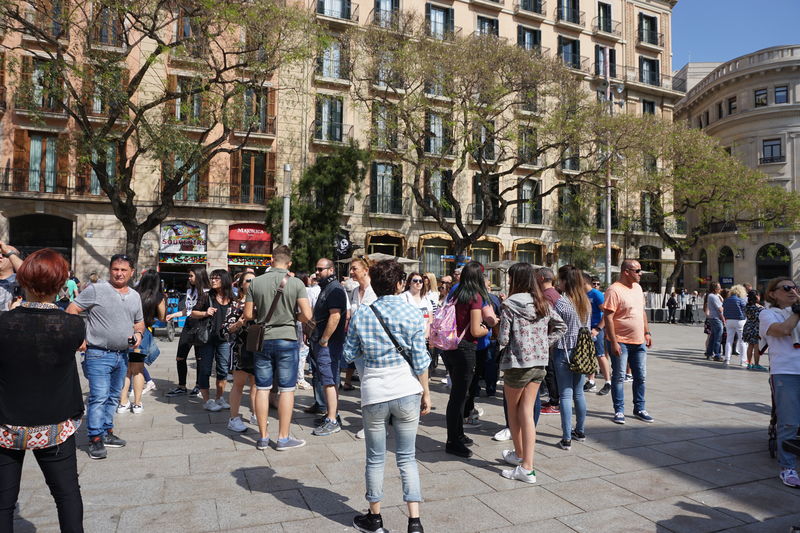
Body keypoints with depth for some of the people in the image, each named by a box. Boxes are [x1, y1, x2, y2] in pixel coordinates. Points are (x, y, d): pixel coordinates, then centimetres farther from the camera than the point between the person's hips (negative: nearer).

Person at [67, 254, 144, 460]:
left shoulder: (135, 296, 11)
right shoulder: (96, 290, -8)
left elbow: (139, 322, 21)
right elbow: (71, 312, -8)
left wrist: (139, 333, 0)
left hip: (122, 356, 6)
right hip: (99, 355, -6)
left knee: (113, 397, 15)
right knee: (99, 397, -9)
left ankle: (107, 432, 28)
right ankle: (95, 439, 1)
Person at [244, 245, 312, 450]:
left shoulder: (256, 282, -2)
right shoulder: (296, 283, -9)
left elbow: (248, 314, 0)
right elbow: (307, 315, -13)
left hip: (262, 340, 3)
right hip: (287, 339, -2)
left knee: (262, 389, 10)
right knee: (286, 389, 6)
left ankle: (263, 438, 19)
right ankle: (283, 438, 12)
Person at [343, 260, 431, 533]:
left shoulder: (362, 313, -3)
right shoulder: (412, 313, -7)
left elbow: (349, 354, 1)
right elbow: (420, 360, -6)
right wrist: (426, 393, 4)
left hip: (374, 393, 1)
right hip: (407, 391, 0)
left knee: (375, 459, 15)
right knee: (407, 458, 12)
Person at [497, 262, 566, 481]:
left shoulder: (510, 305, -14)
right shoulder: (543, 303, 5)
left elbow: (503, 338, -14)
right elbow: (561, 326, 11)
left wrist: (501, 346, 7)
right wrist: (545, 344, 12)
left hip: (517, 363, -6)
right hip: (539, 363, 6)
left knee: (513, 410, 16)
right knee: (527, 412, 10)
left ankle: (520, 454, 31)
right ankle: (527, 466, 12)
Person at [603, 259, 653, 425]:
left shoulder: (638, 288, 11)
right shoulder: (614, 290, -15)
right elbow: (608, 317, -19)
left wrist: (647, 332, 17)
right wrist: (613, 342, -21)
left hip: (639, 342, 8)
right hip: (620, 342, -8)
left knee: (640, 377, 13)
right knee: (619, 377, 2)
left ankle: (639, 409, 26)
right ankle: (619, 411, 12)